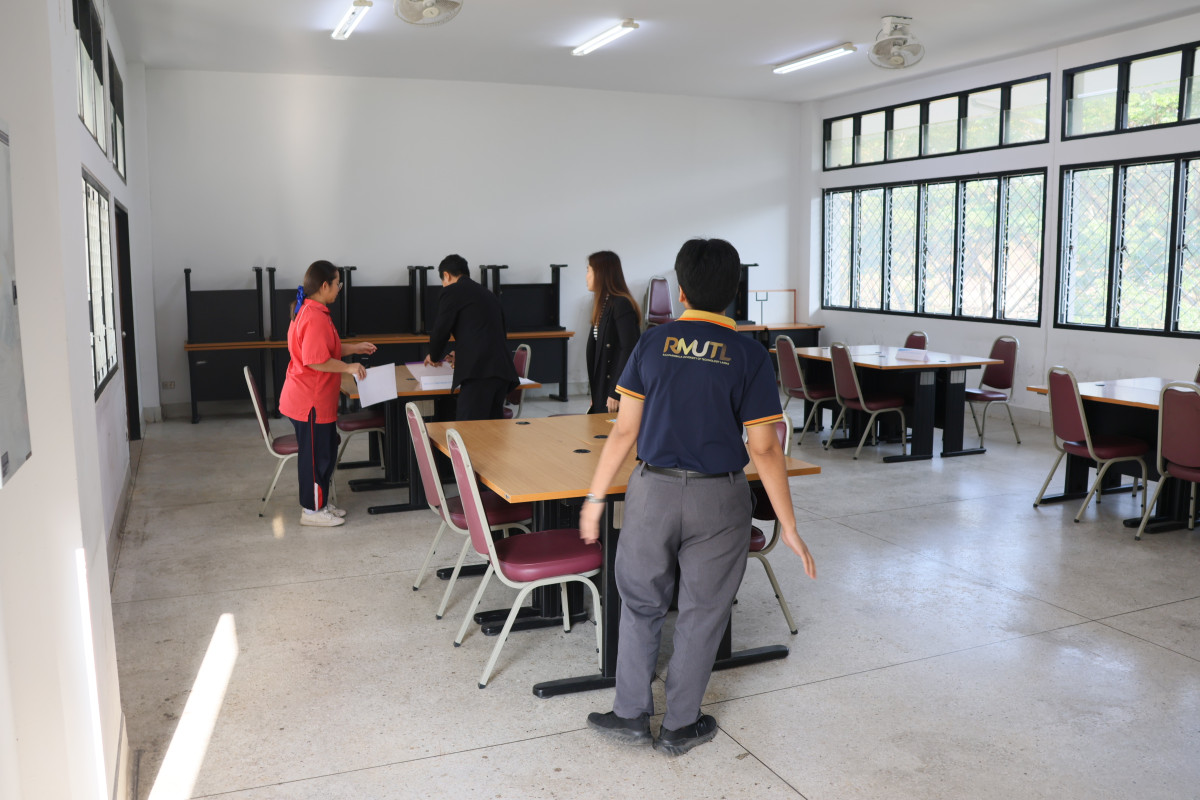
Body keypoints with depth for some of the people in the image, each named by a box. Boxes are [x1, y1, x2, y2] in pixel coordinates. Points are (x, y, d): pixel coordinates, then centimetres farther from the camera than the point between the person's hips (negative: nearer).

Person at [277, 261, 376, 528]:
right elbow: (317, 360, -27)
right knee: (316, 454, 2)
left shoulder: (308, 311, 12)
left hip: (316, 399, 11)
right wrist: (349, 367, -19)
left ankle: (320, 503, 30)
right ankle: (312, 511, 14)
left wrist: (355, 348, 17)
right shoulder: (316, 318, -23)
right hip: (311, 402, -11)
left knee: (325, 452, 18)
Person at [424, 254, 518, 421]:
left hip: (478, 371, -8)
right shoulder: (487, 294, 27)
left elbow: (441, 329, 0)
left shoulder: (452, 291, 4)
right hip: (502, 370, 8)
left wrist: (435, 357, 20)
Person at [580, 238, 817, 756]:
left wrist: (596, 498, 6)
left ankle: (631, 715, 26)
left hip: (653, 490, 1)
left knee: (640, 604, 19)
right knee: (701, 614, 14)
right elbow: (764, 448, -8)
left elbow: (624, 431, -3)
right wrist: (789, 527, -1)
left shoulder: (652, 344, -2)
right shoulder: (748, 355, -6)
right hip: (718, 499, -1)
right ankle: (680, 727, 26)